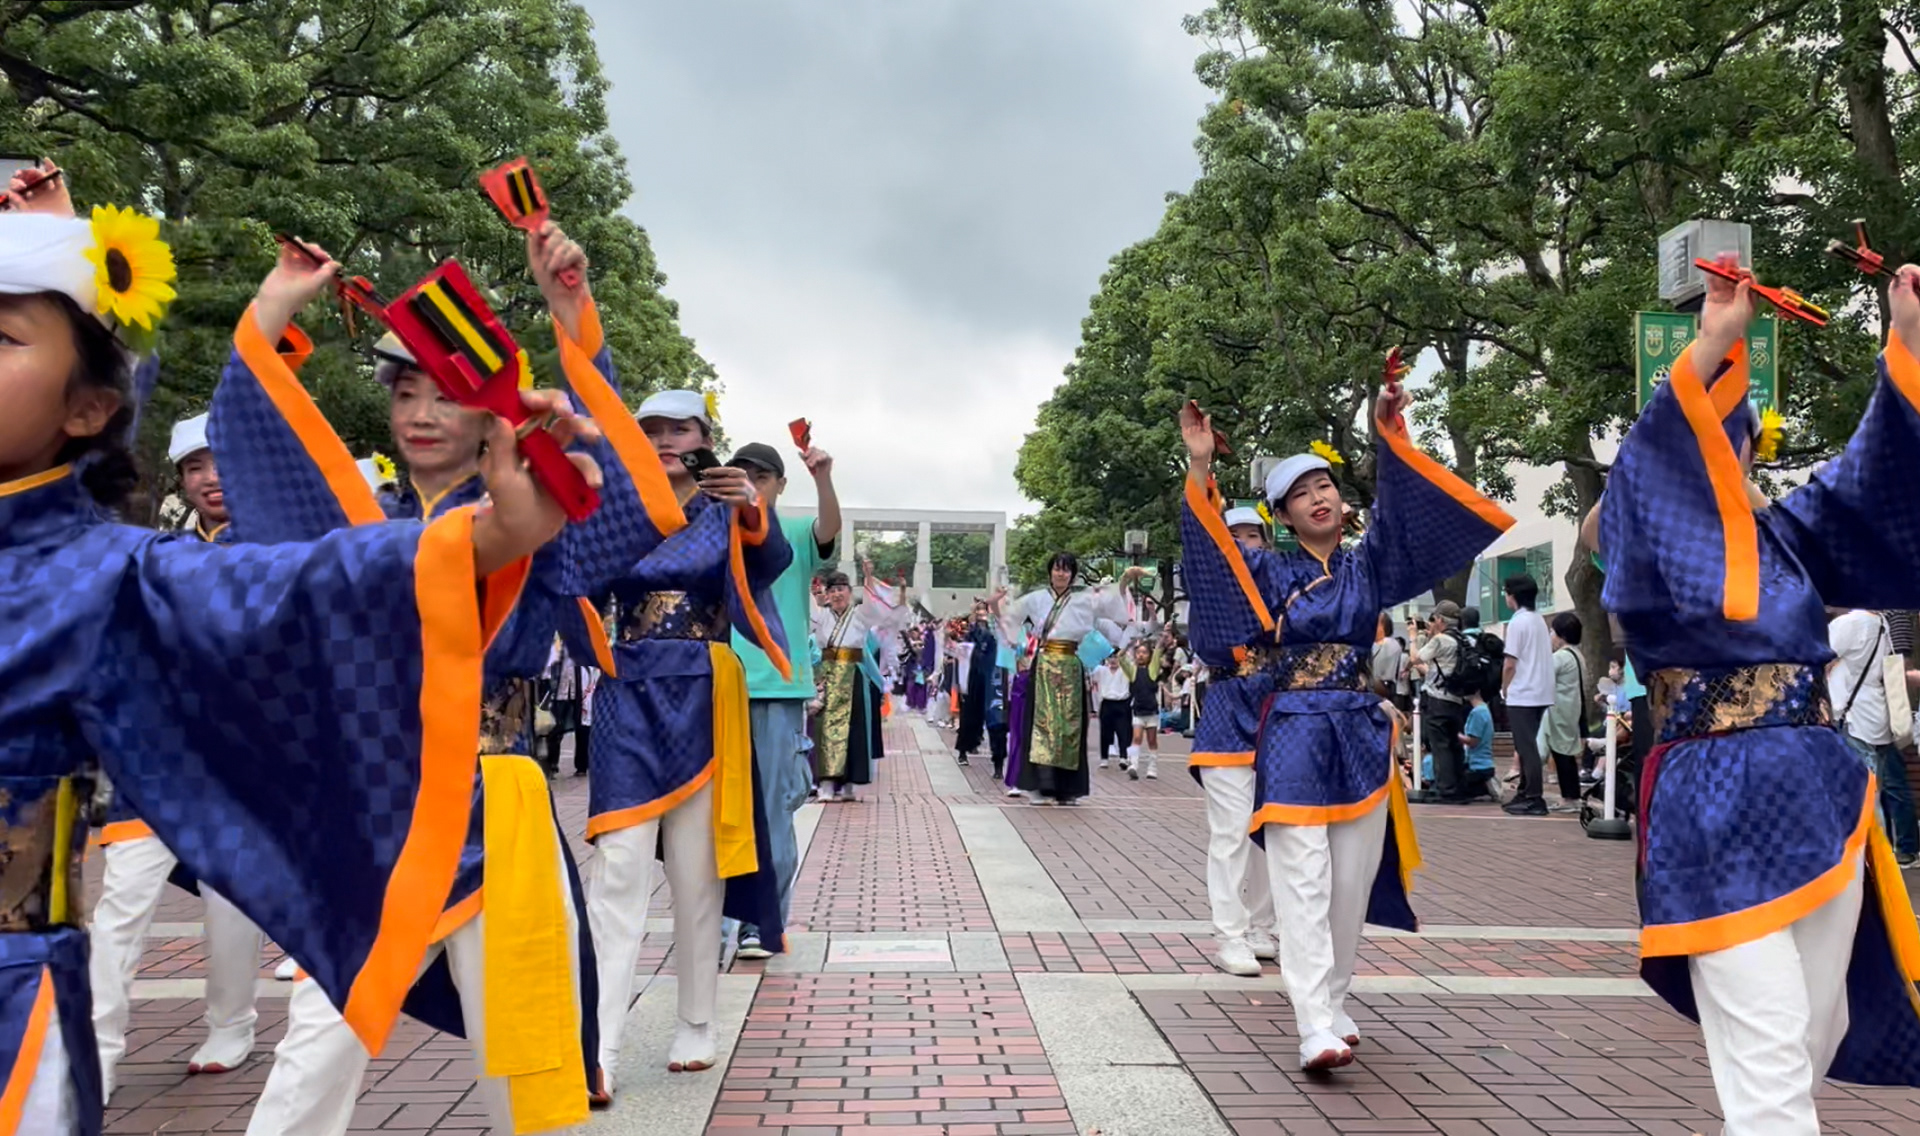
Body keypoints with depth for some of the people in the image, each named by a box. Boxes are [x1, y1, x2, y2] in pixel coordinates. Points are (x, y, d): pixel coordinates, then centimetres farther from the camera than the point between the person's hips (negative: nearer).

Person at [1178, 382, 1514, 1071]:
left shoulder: (1368, 568, 9)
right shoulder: (1269, 574, 5)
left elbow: (1399, 511, -6)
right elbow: (1210, 547, -10)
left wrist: (1389, 436, -20)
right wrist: (1200, 467, -22)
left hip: (1360, 736, 3)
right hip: (1293, 737, -3)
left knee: (1351, 884, 8)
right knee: (1303, 884, -10)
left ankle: (1333, 1005, 23)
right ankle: (1316, 1029, -13)